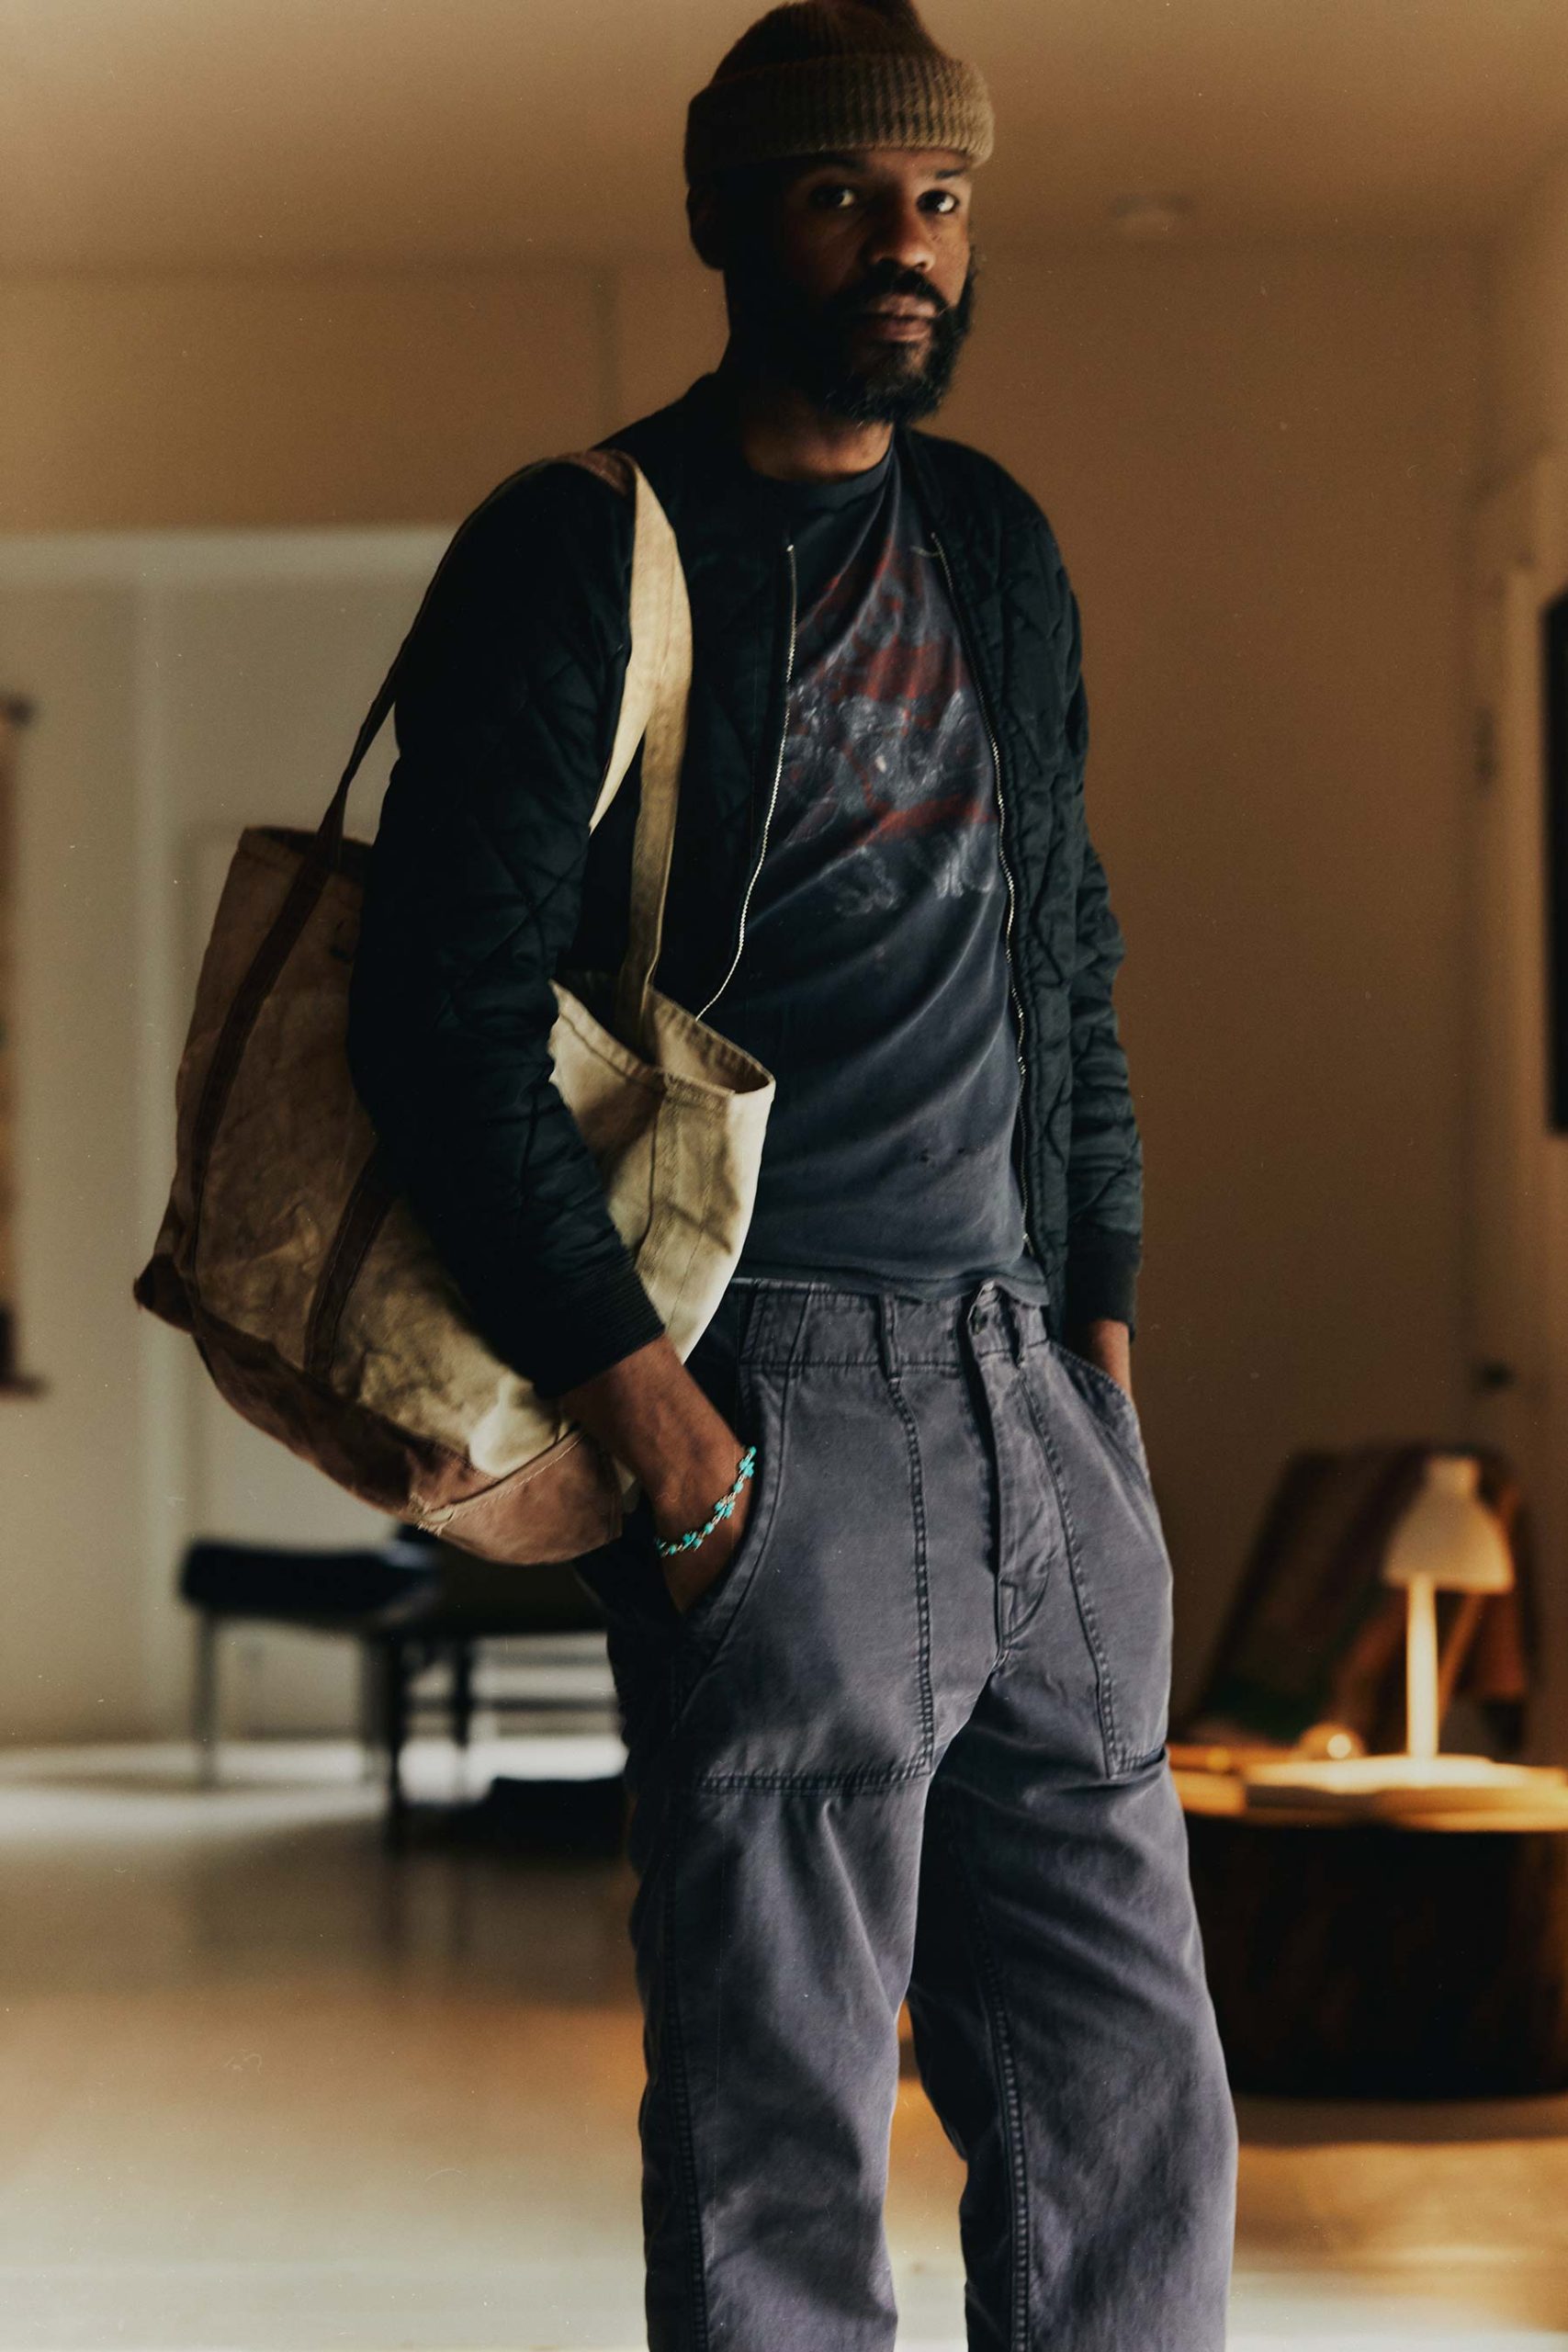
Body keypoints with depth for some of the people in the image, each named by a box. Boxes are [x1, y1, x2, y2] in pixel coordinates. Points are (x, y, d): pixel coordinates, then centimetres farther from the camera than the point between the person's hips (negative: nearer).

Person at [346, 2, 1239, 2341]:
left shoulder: (1000, 549, 18)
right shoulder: (584, 557, -3)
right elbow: (450, 1003, -9)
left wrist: (1102, 1319, 16)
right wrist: (630, 1382, -15)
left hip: (1034, 1391, 7)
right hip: (770, 1400, -7)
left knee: (1136, 2102, 9)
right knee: (781, 2132, -3)